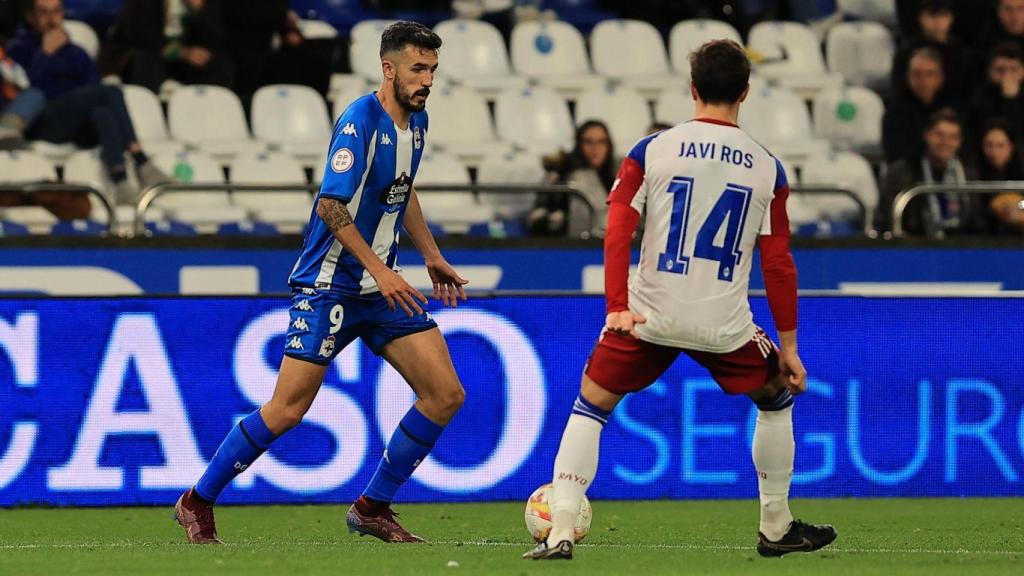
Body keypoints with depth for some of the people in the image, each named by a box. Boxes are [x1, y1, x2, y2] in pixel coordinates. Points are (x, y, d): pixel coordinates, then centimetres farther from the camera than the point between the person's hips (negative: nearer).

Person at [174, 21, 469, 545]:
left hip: (383, 286, 8)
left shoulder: (415, 119, 8)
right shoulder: (360, 121, -18)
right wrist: (379, 270, -24)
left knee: (446, 395, -2)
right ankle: (198, 503, 8)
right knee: (287, 411, -9)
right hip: (329, 284, -8)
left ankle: (373, 508, 10)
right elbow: (331, 206, -23)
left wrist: (432, 257, 25)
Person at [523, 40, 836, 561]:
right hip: (725, 323, 1)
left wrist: (617, 306, -9)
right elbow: (778, 263, 4)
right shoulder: (767, 168, 3)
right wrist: (788, 346, 8)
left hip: (648, 316, 0)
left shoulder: (651, 151, 1)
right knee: (776, 397, 26)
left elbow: (616, 233, -7)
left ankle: (560, 533, 2)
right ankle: (776, 529, 28)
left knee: (590, 405, 15)